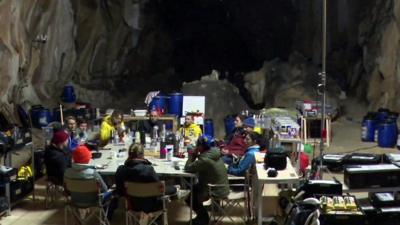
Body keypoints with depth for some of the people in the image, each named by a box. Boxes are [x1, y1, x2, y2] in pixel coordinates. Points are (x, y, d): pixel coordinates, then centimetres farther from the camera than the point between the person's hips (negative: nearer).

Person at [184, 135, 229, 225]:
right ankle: (202, 215, 31)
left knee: (188, 194, 9)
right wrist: (195, 155, -2)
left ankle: (203, 217, 24)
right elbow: (197, 165, 12)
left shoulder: (205, 160, -29)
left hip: (216, 192, -9)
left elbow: (187, 168, -20)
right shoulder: (214, 153, 0)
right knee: (192, 188, 23)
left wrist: (192, 155, -10)